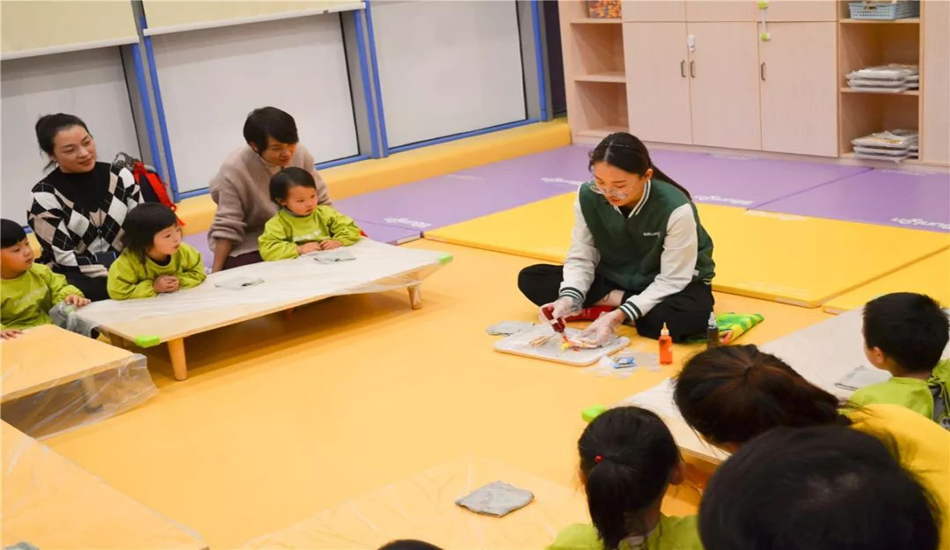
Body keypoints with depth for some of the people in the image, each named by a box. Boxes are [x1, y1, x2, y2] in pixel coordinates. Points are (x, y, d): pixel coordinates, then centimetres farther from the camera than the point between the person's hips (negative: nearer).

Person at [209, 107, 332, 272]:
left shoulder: (300, 154, -12)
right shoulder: (234, 170, -24)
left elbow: (321, 201, -1)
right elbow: (227, 227, -18)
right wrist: (216, 273, -20)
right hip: (249, 245, -4)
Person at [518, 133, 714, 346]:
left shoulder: (676, 210, -31)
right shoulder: (588, 197, -19)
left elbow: (671, 280, -25)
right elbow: (580, 258, -11)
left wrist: (620, 315, -36)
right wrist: (569, 298, -32)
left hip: (665, 287, -4)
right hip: (615, 280, 4)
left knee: (693, 315, -40)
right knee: (530, 279, -13)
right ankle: (618, 302, -18)